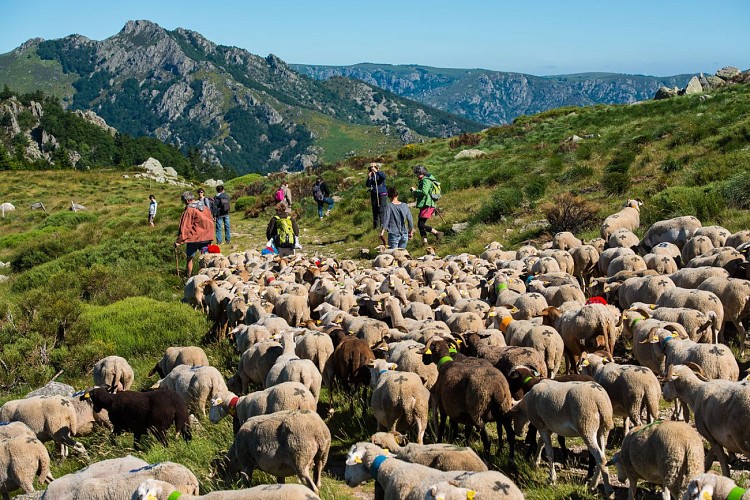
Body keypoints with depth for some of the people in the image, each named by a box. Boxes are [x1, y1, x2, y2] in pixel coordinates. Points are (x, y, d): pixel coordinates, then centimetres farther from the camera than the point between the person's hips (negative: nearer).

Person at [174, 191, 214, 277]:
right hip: (207, 237, 5)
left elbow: (184, 227, -13)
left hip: (194, 238, -5)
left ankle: (187, 277, 13)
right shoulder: (205, 207, 4)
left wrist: (178, 241, -9)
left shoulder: (189, 210, -13)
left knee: (189, 258, 8)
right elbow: (211, 221, 11)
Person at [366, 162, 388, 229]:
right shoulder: (370, 176, 7)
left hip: (382, 194, -4)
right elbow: (367, 185, -1)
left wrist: (376, 171, -32)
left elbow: (384, 177, -26)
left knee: (381, 210, -12)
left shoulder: (380, 174, -2)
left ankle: (383, 224, -9)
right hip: (374, 195, 4)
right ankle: (375, 225, 18)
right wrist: (369, 178, -16)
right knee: (375, 210, 9)